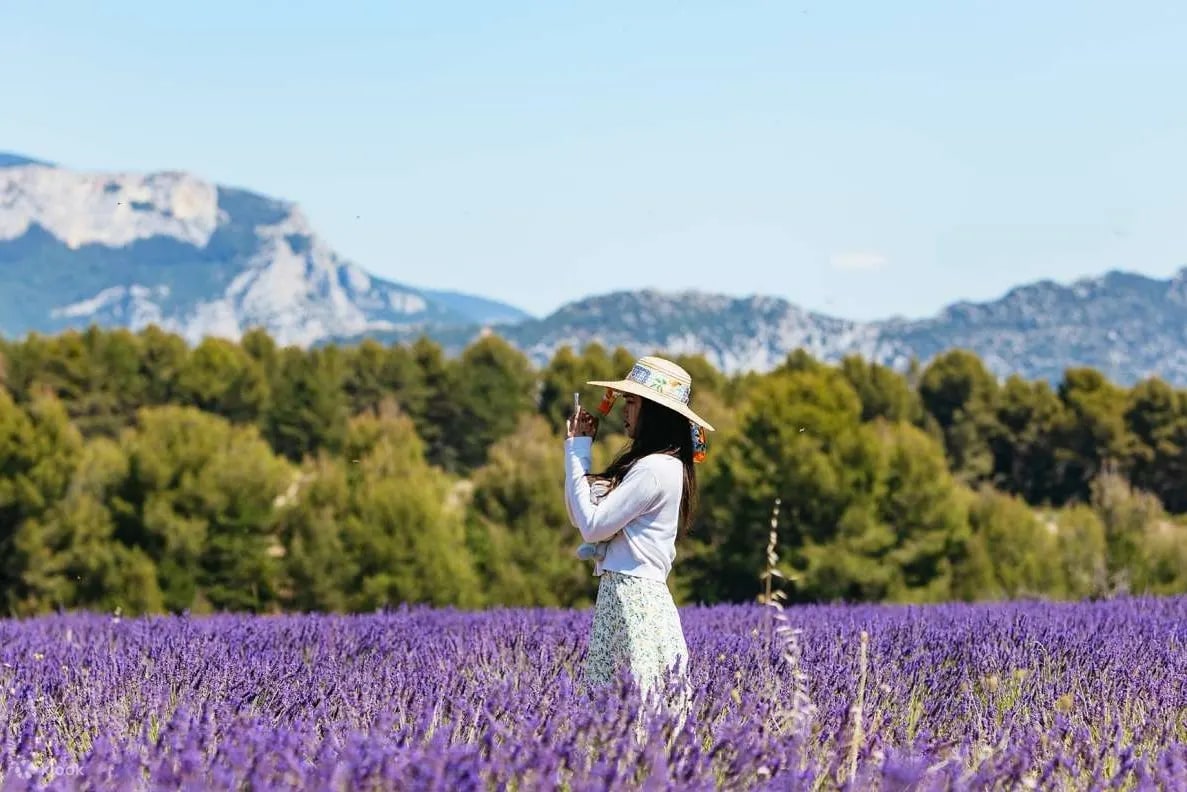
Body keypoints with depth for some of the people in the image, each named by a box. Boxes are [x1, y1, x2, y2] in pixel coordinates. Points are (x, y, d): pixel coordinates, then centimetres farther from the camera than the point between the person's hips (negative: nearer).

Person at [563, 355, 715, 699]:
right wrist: (578, 448, 12)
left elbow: (592, 526, -15)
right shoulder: (646, 463, 17)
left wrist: (577, 451, -6)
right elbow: (581, 515, 18)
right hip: (617, 595, 10)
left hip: (635, 600, -10)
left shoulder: (655, 469, -14)